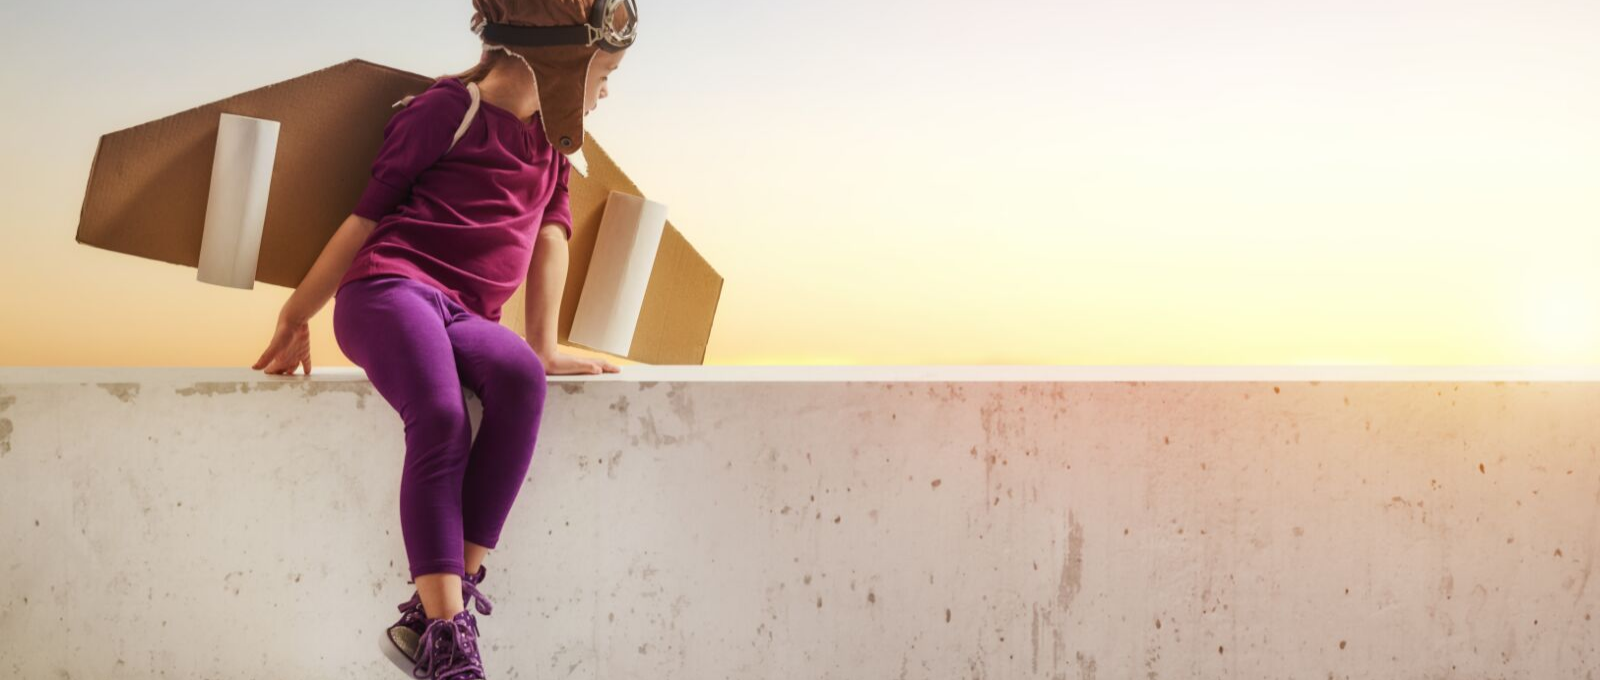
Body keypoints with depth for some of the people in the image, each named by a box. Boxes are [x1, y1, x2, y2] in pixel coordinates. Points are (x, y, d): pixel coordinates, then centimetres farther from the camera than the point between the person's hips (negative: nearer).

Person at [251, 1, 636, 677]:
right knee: (442, 418, -34)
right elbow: (369, 213, 4)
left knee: (520, 375, -32)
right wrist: (296, 318, 6)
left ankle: (429, 616, -34)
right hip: (388, 289, -4)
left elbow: (552, 230, 14)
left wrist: (544, 345, 2)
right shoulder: (449, 107, 4)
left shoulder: (551, 148, 24)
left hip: (460, 317, 5)